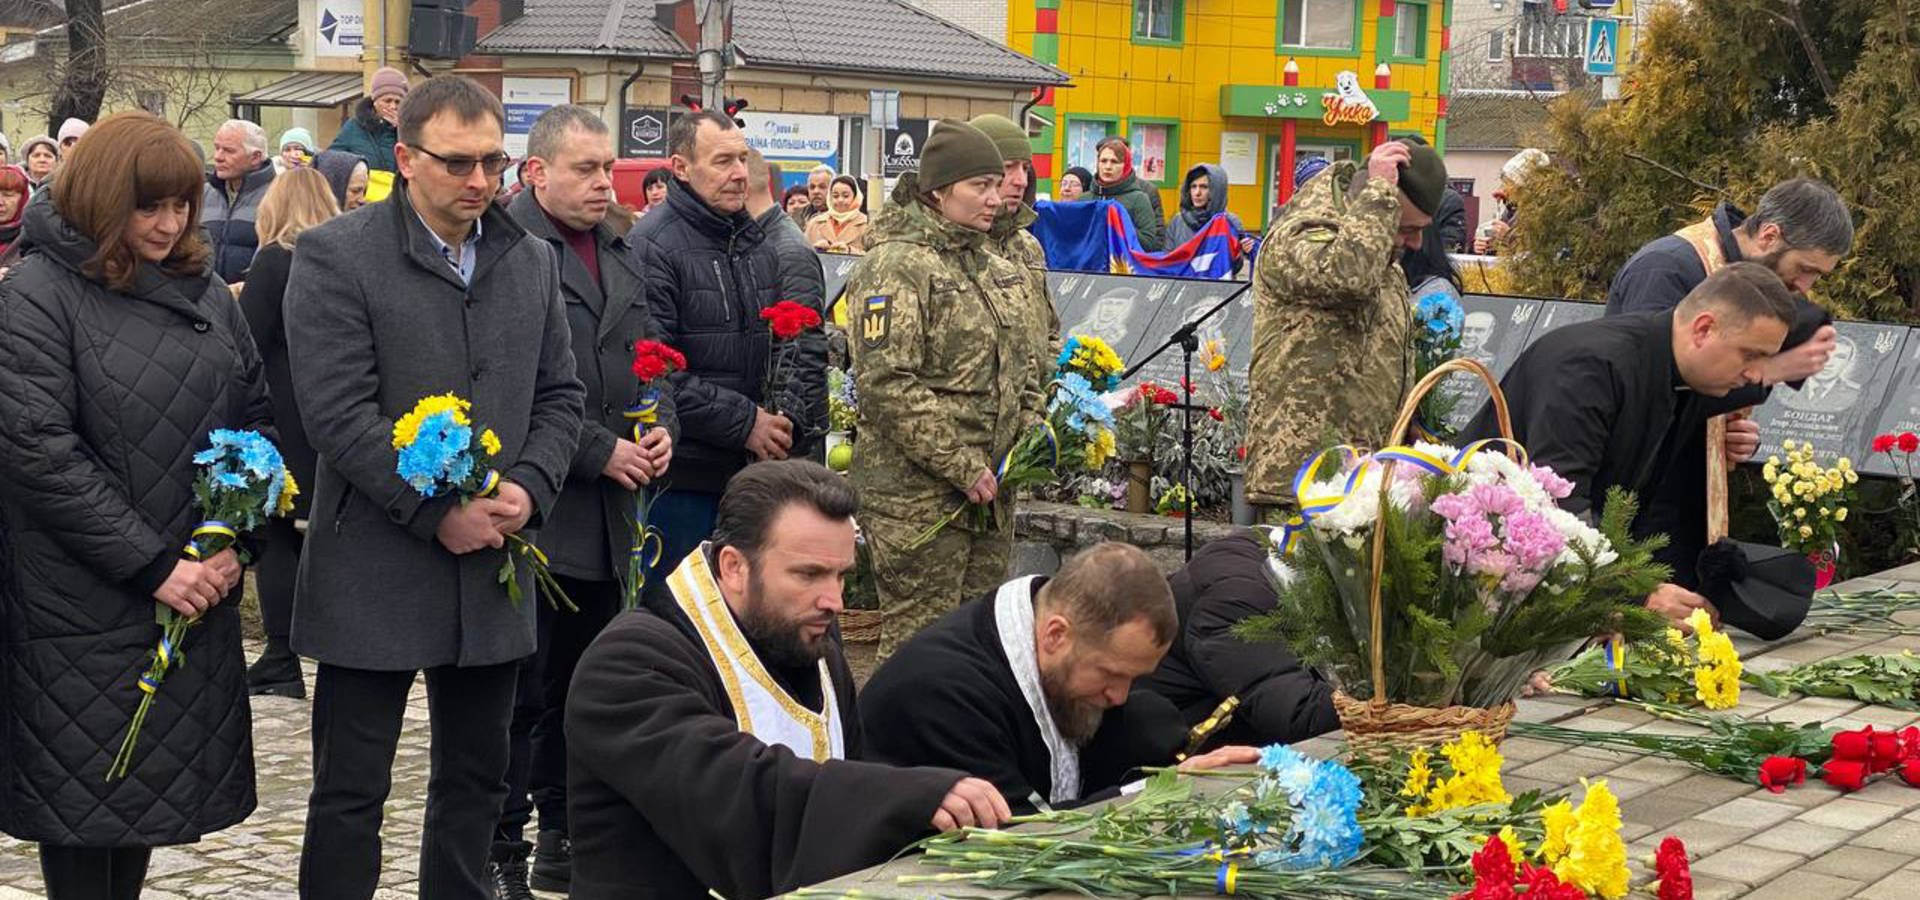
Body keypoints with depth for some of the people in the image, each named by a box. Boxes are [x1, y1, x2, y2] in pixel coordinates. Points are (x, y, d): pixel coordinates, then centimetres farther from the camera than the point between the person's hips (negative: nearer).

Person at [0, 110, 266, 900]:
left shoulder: (205, 292, 9)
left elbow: (259, 417, 11)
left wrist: (234, 544, -4)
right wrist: (150, 565, -17)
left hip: (196, 595, 5)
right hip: (83, 606, -5)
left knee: (160, 781, 10)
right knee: (83, 802, 2)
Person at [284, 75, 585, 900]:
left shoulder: (530, 261, 9)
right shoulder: (336, 257, -8)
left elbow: (559, 396, 12)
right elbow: (338, 411, -15)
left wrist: (528, 488, -6)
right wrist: (437, 512, -17)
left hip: (493, 565, 5)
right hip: (376, 573, -5)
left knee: (476, 780, 15)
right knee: (349, 793, 2)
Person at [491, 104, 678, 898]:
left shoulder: (619, 252, 15)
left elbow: (647, 353, 22)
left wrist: (661, 427, 3)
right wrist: (601, 451, -15)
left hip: (606, 512, 8)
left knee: (581, 689, 14)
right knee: (521, 691, -3)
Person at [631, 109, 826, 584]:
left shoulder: (758, 245, 15)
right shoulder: (652, 246, -11)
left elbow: (806, 343, 17)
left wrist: (788, 417, -2)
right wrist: (745, 423, -16)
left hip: (754, 471, 7)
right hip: (682, 477, -7)